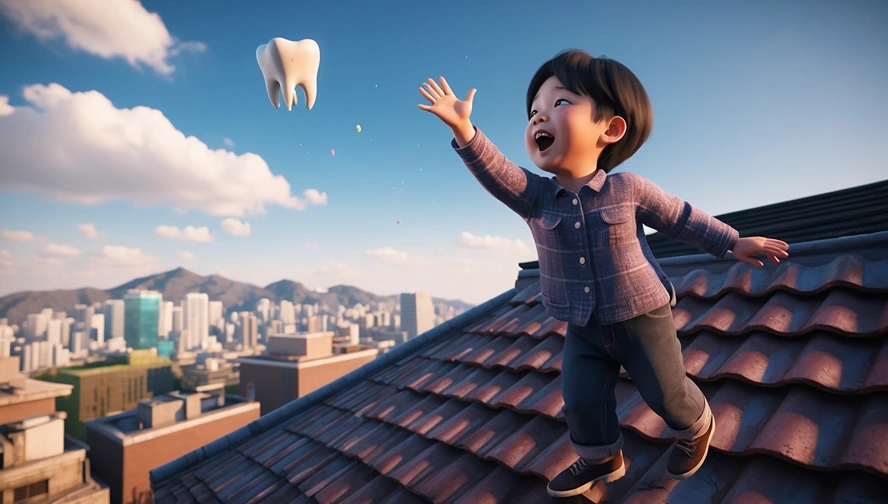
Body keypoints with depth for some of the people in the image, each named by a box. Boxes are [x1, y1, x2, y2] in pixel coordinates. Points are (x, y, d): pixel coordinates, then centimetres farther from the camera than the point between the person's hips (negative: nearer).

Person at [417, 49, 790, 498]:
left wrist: (732, 243, 6)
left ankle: (697, 427, 47)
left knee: (665, 393, 12)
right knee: (581, 400, 7)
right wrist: (464, 130, -40)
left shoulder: (628, 189, -14)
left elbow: (681, 218, 1)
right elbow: (496, 172, -25)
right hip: (583, 329, 3)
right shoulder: (534, 196, -9)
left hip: (641, 319, -2)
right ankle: (601, 458, 36)